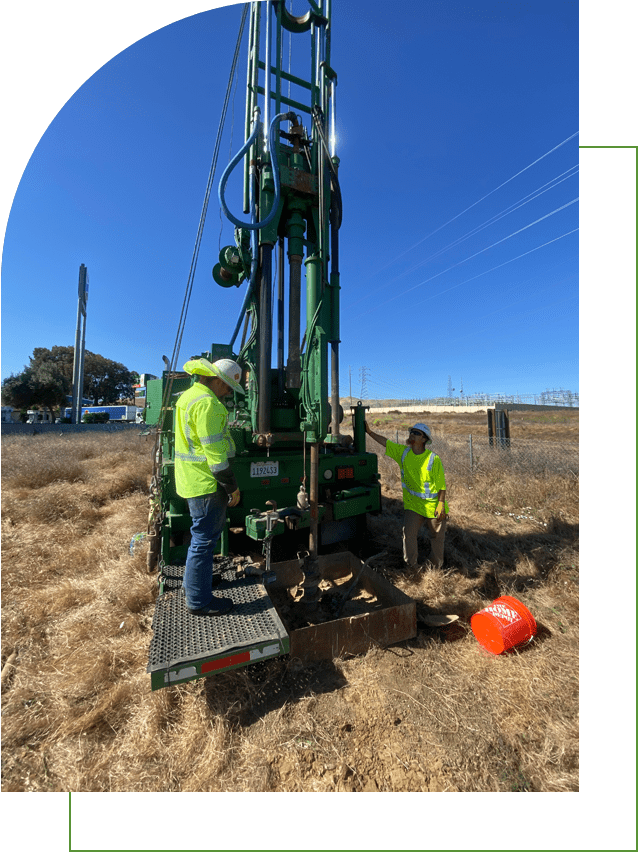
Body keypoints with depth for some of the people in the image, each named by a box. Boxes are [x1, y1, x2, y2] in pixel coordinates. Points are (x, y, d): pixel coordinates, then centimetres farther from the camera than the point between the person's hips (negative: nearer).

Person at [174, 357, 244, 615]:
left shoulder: (189, 395, 14)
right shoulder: (207, 402, -21)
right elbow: (214, 450, -24)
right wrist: (231, 485, -15)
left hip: (192, 478, 11)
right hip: (205, 483, -11)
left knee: (205, 533, 25)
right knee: (205, 538, 3)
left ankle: (195, 577, 44)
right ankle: (199, 600, 19)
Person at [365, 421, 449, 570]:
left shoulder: (433, 459, -16)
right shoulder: (403, 452, -3)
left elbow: (441, 484, -12)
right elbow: (385, 441, 3)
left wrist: (441, 504, -15)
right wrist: (369, 431, -3)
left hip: (433, 505, -3)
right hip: (412, 504, 3)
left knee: (436, 537, 14)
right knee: (409, 534, -1)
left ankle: (437, 567, 37)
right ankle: (412, 566, 18)